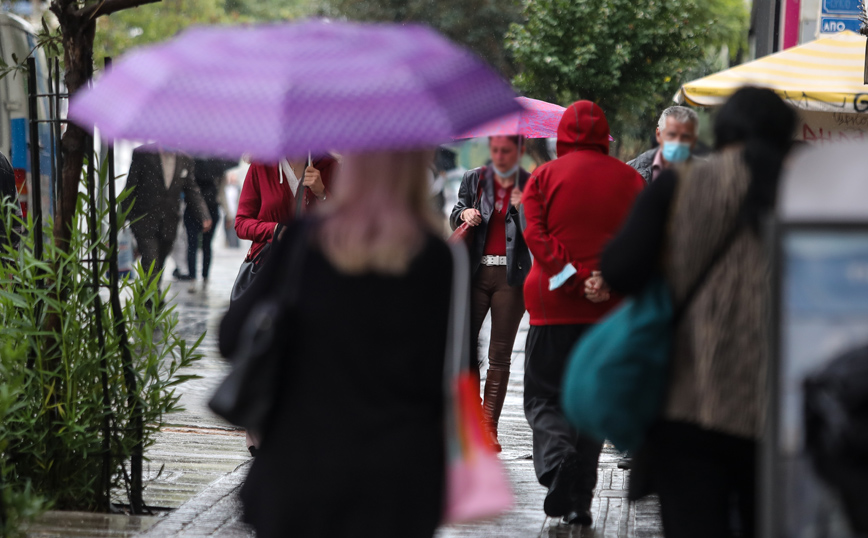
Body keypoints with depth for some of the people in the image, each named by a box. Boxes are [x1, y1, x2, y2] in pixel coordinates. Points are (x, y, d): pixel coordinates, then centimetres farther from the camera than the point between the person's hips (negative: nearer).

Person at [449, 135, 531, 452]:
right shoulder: (474, 180, 11)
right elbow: (455, 219, 11)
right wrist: (464, 214, -11)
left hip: (511, 277, -2)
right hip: (476, 272, 2)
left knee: (500, 355, 0)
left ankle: (489, 424, 2)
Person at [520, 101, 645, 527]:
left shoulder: (544, 176, 0)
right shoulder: (630, 180, 5)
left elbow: (535, 234, -10)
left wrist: (568, 277, -14)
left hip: (553, 304, -2)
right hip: (611, 308, 2)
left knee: (545, 397, 7)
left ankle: (556, 459, -22)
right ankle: (580, 502, 9)